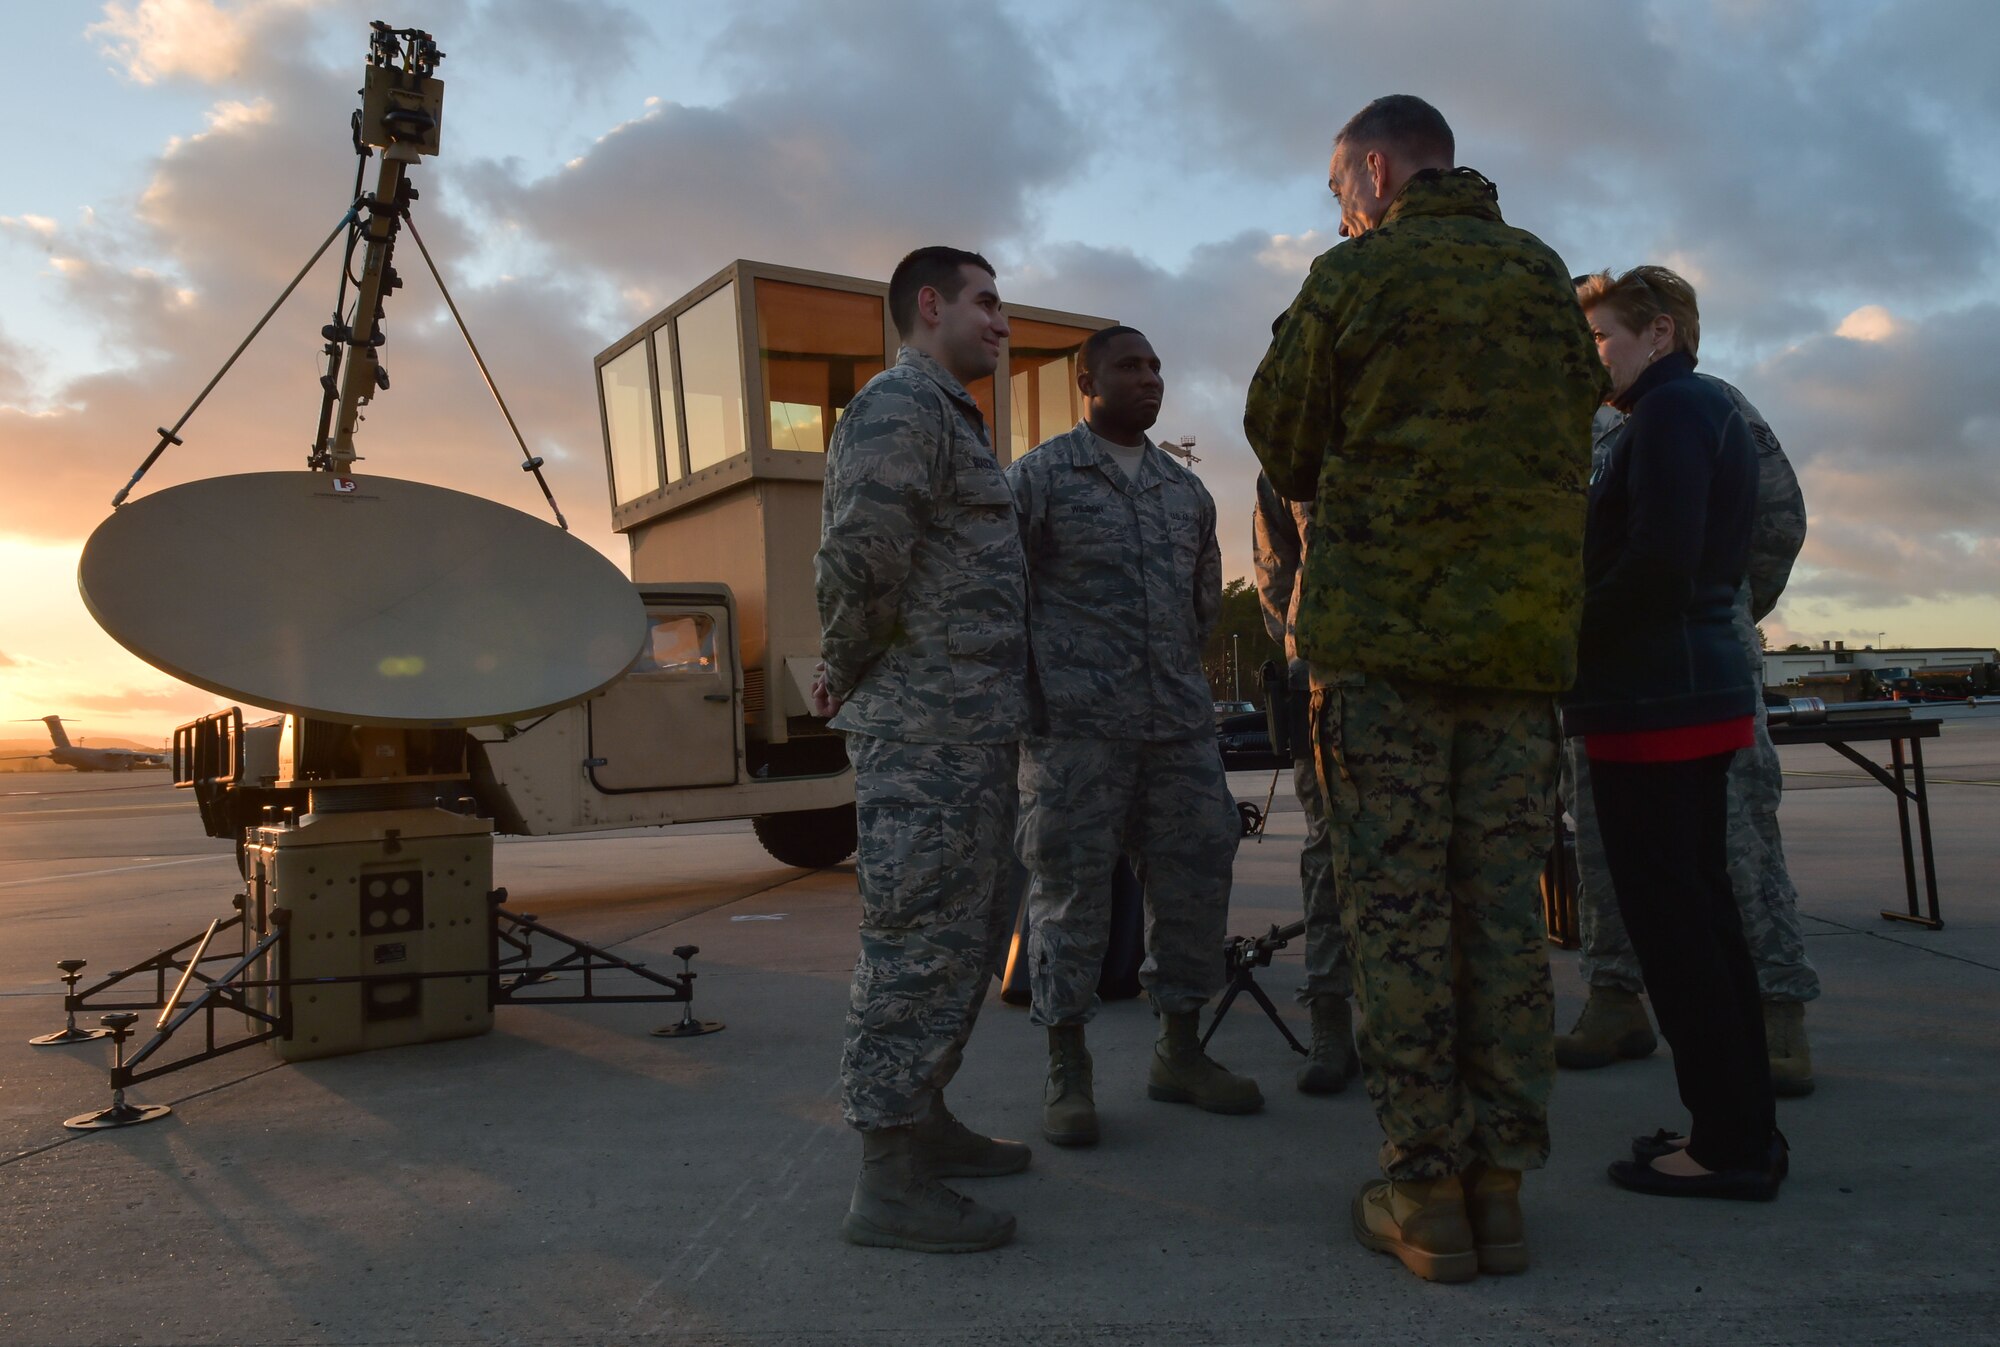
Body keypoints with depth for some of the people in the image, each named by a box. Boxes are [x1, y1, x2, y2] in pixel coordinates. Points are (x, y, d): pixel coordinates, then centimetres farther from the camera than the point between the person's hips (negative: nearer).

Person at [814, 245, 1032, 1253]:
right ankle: (889, 1183, 3)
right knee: (919, 941, -6)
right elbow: (858, 560, -24)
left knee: (971, 933, 17)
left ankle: (923, 1121, 30)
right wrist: (846, 670, -9)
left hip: (973, 728, 10)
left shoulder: (948, 417, 24)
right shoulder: (900, 405, -10)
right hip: (925, 728, -10)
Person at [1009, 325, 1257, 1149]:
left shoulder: (1187, 491, 18)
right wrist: (1033, 686, -1)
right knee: (1070, 892, -2)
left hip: (1180, 722, 5)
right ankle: (1067, 1073, 9)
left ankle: (1179, 1053, 22)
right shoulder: (1038, 476, 3)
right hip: (1074, 724, -5)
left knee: (1194, 881, 6)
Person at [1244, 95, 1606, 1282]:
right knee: (1503, 905, 7)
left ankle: (1426, 1194, 4)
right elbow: (1581, 414, 19)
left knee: (1398, 911, 0)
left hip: (1384, 628, -5)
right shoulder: (1546, 275, 15)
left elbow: (1282, 445, 7)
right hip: (1527, 636, 5)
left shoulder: (1353, 278, -1)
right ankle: (1502, 1186, 12)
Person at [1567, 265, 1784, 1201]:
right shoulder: (1720, 413, 20)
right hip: (1701, 688, 10)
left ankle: (1727, 1143, 3)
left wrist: (1564, 636, -11)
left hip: (1654, 701, -10)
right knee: (1702, 910, 14)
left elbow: (1660, 561, -22)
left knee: (1669, 920, -5)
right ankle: (1744, 1126, 22)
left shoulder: (1671, 412, -10)